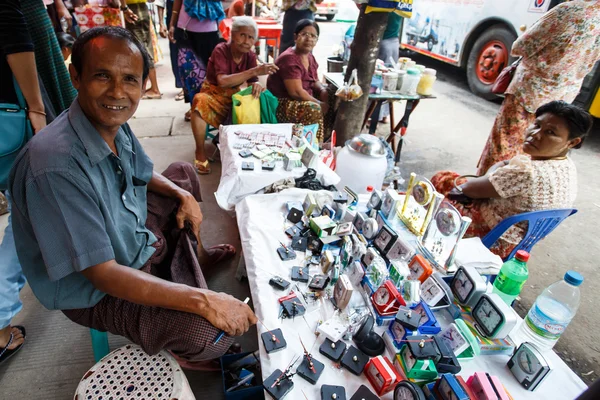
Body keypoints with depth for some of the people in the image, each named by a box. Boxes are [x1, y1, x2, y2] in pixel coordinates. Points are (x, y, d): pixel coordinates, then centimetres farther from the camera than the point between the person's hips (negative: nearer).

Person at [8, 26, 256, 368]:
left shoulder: (114, 122, -9)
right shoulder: (54, 166, -35)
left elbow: (143, 173, 13)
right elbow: (103, 274, -33)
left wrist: (183, 195, -6)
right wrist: (202, 300, -37)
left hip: (137, 237, 9)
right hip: (96, 291, -8)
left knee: (184, 173, 19)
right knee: (211, 334, -31)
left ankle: (195, 254, 35)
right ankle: (181, 352, 9)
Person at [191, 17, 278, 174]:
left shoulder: (250, 55, -2)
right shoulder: (221, 50, -17)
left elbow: (253, 82, -5)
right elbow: (223, 81, -31)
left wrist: (256, 85, -32)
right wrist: (255, 71, -38)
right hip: (215, 95, -4)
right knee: (199, 101, -38)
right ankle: (200, 151, -22)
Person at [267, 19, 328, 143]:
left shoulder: (310, 57, 9)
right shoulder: (289, 59, -19)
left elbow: (315, 81, 19)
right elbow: (296, 92, -26)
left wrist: (323, 90, -4)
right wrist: (319, 104, -18)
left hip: (303, 100, 10)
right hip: (282, 105, -10)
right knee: (314, 109, -33)